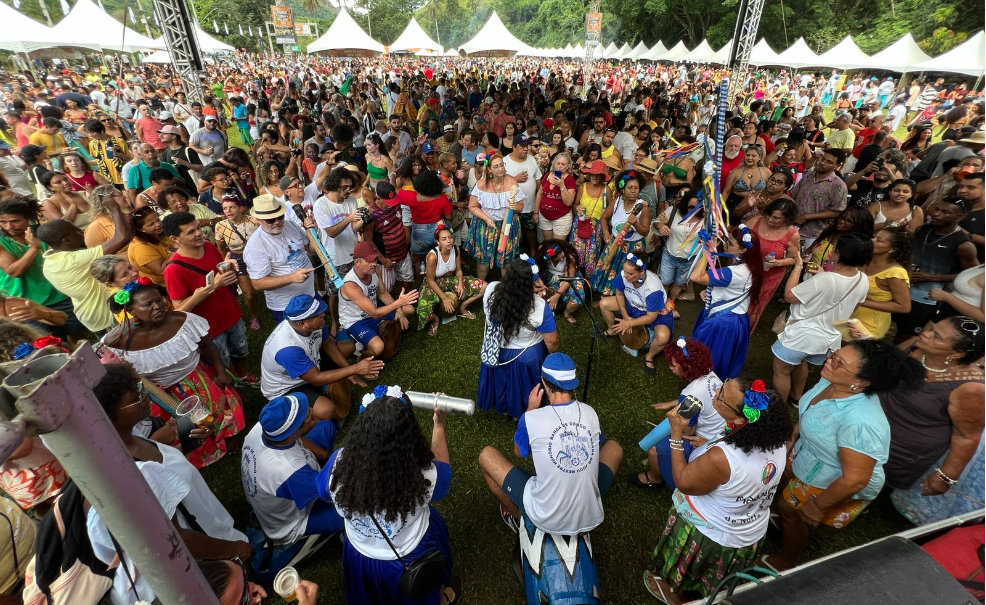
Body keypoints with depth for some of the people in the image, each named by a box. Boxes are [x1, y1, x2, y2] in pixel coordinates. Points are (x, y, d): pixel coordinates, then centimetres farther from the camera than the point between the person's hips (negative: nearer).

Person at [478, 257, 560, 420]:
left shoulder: (491, 290, -25)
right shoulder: (540, 307, -32)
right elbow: (552, 341, -19)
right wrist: (552, 355, 3)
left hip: (496, 351, 3)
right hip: (527, 355, -3)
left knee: (502, 381, 31)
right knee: (523, 386, 27)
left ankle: (503, 408, 57)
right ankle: (520, 414, 53)